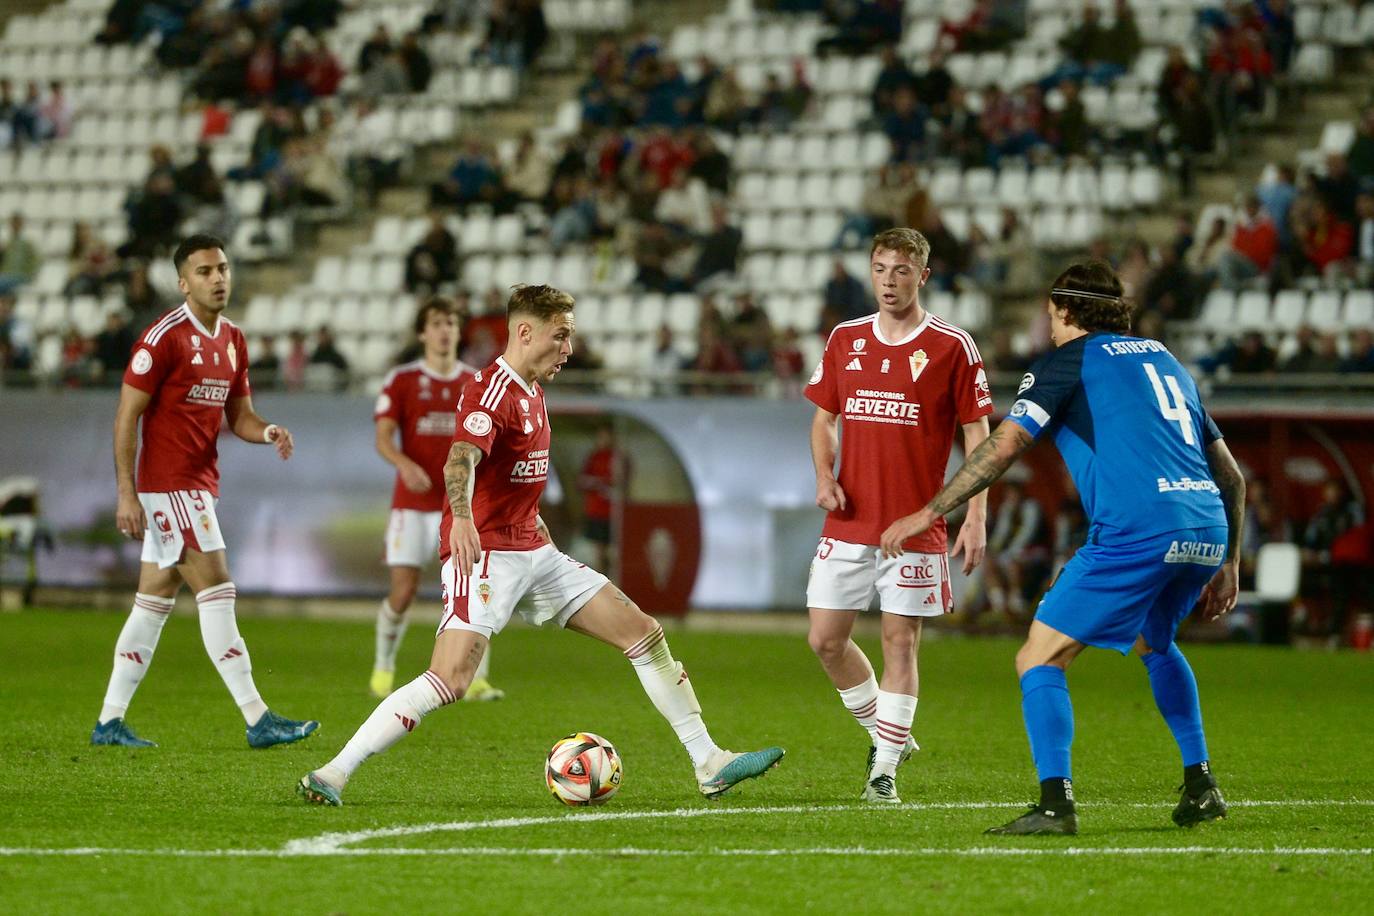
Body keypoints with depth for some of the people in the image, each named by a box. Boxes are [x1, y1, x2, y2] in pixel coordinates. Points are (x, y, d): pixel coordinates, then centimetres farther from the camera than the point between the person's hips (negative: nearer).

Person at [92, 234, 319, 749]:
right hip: (169, 482, -9)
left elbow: (238, 415, 18)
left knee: (155, 600, 10)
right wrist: (126, 493, -16)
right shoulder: (164, 338, -12)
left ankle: (110, 721, 14)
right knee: (216, 592, -11)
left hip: (200, 484, 9)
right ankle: (257, 720, -12)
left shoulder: (232, 340, 12)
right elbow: (127, 415, -12)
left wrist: (267, 432, -5)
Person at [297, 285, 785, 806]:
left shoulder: (532, 391, 16)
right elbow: (461, 460, -34)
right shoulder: (491, 390, -15)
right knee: (450, 680, -24)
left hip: (532, 553, 9)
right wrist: (462, 518, -52)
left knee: (643, 632, 6)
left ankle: (709, 764, 12)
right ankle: (333, 774, -19)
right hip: (485, 555, -9)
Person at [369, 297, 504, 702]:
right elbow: (383, 438, -7)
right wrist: (405, 465, -26)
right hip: (412, 504, -2)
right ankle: (384, 666, 19)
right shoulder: (401, 380, 0)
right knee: (403, 592, -6)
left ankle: (476, 680, -7)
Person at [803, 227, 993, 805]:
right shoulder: (845, 339, 8)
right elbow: (824, 417, 17)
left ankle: (885, 769, 6)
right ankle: (885, 737, 22)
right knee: (826, 640, 1)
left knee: (900, 642, -3)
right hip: (849, 521, 4)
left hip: (914, 528, -4)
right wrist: (824, 476, -2)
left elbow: (977, 434, -3)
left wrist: (976, 516, -10)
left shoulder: (952, 347, -4)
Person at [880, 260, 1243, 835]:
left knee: (1039, 659, 1)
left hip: (1134, 533, -7)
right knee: (1154, 642, 34)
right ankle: (1200, 787, 28)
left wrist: (928, 513, 0)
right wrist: (1228, 563, 30)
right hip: (1206, 529, 7)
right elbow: (1231, 475, 25)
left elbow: (1004, 445, -4)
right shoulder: (1164, 359, 27)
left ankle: (1055, 803, -14)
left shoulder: (1070, 359, 8)